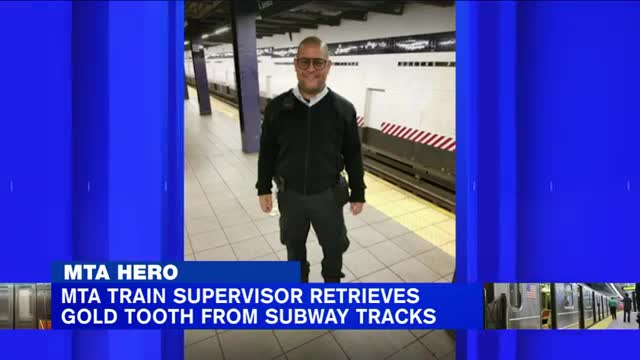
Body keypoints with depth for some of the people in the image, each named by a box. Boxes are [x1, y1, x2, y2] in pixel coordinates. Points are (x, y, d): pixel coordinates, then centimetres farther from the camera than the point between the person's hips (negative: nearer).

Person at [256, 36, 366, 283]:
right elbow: (267, 151, 0)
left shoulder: (343, 109, -11)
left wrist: (358, 194, 1)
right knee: (294, 245, 21)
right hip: (290, 195, 1)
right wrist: (264, 189, 3)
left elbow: (353, 155, -3)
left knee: (334, 246, 17)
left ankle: (332, 284, 46)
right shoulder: (277, 107, -10)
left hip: (328, 195, 0)